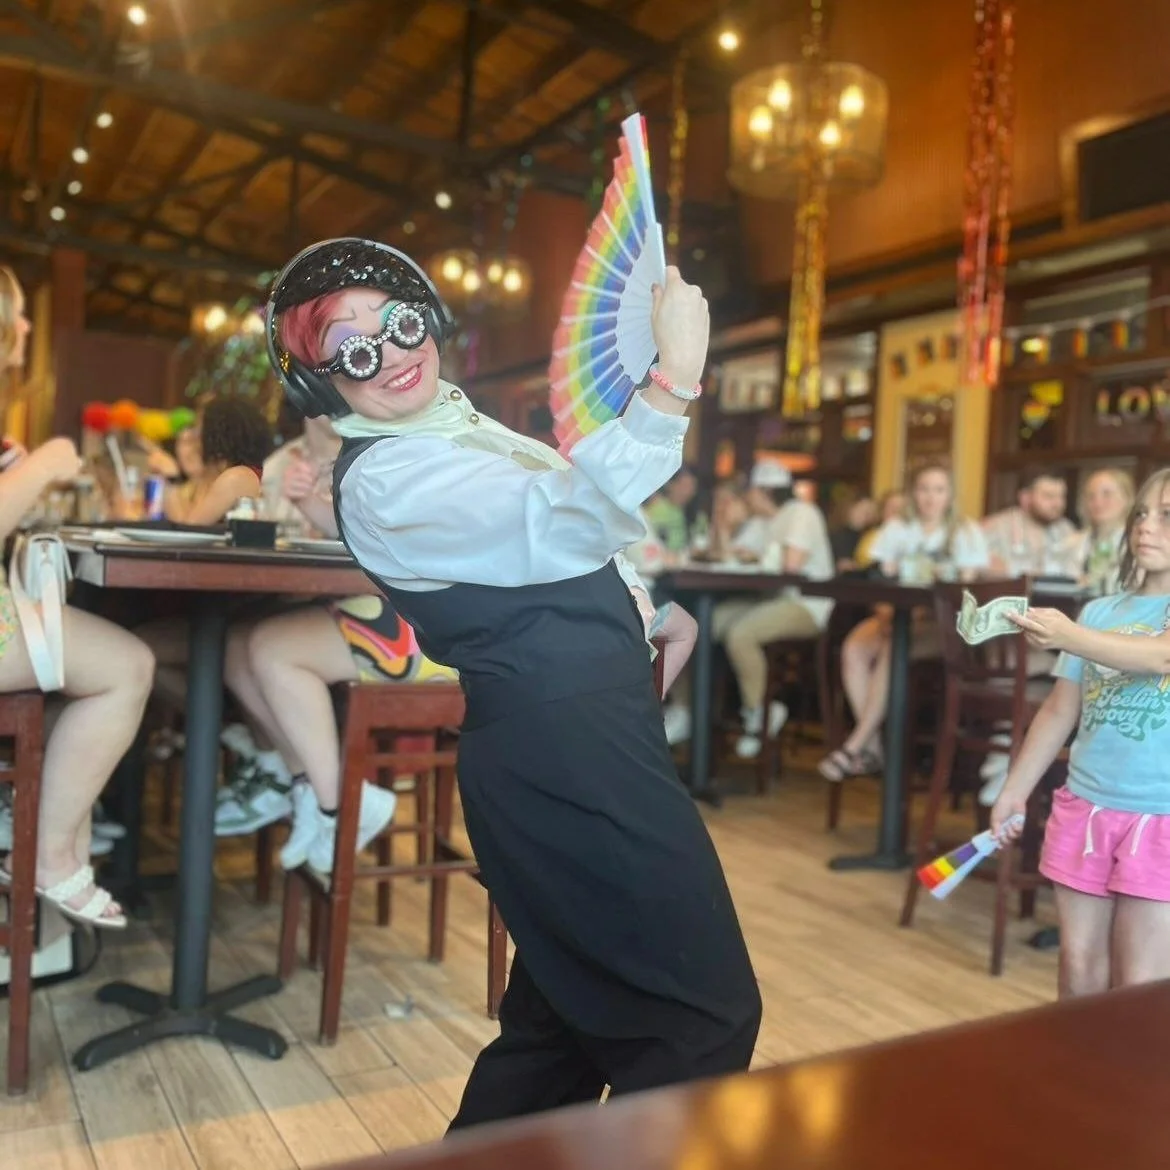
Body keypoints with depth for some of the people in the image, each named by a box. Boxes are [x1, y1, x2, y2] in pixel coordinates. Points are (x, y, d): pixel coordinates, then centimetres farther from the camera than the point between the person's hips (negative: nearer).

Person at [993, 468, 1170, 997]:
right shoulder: (1099, 612, 9)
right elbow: (1060, 710, 13)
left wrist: (1069, 636, -41)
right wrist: (1015, 790, 13)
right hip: (1084, 806, 4)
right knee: (1079, 965, 11)